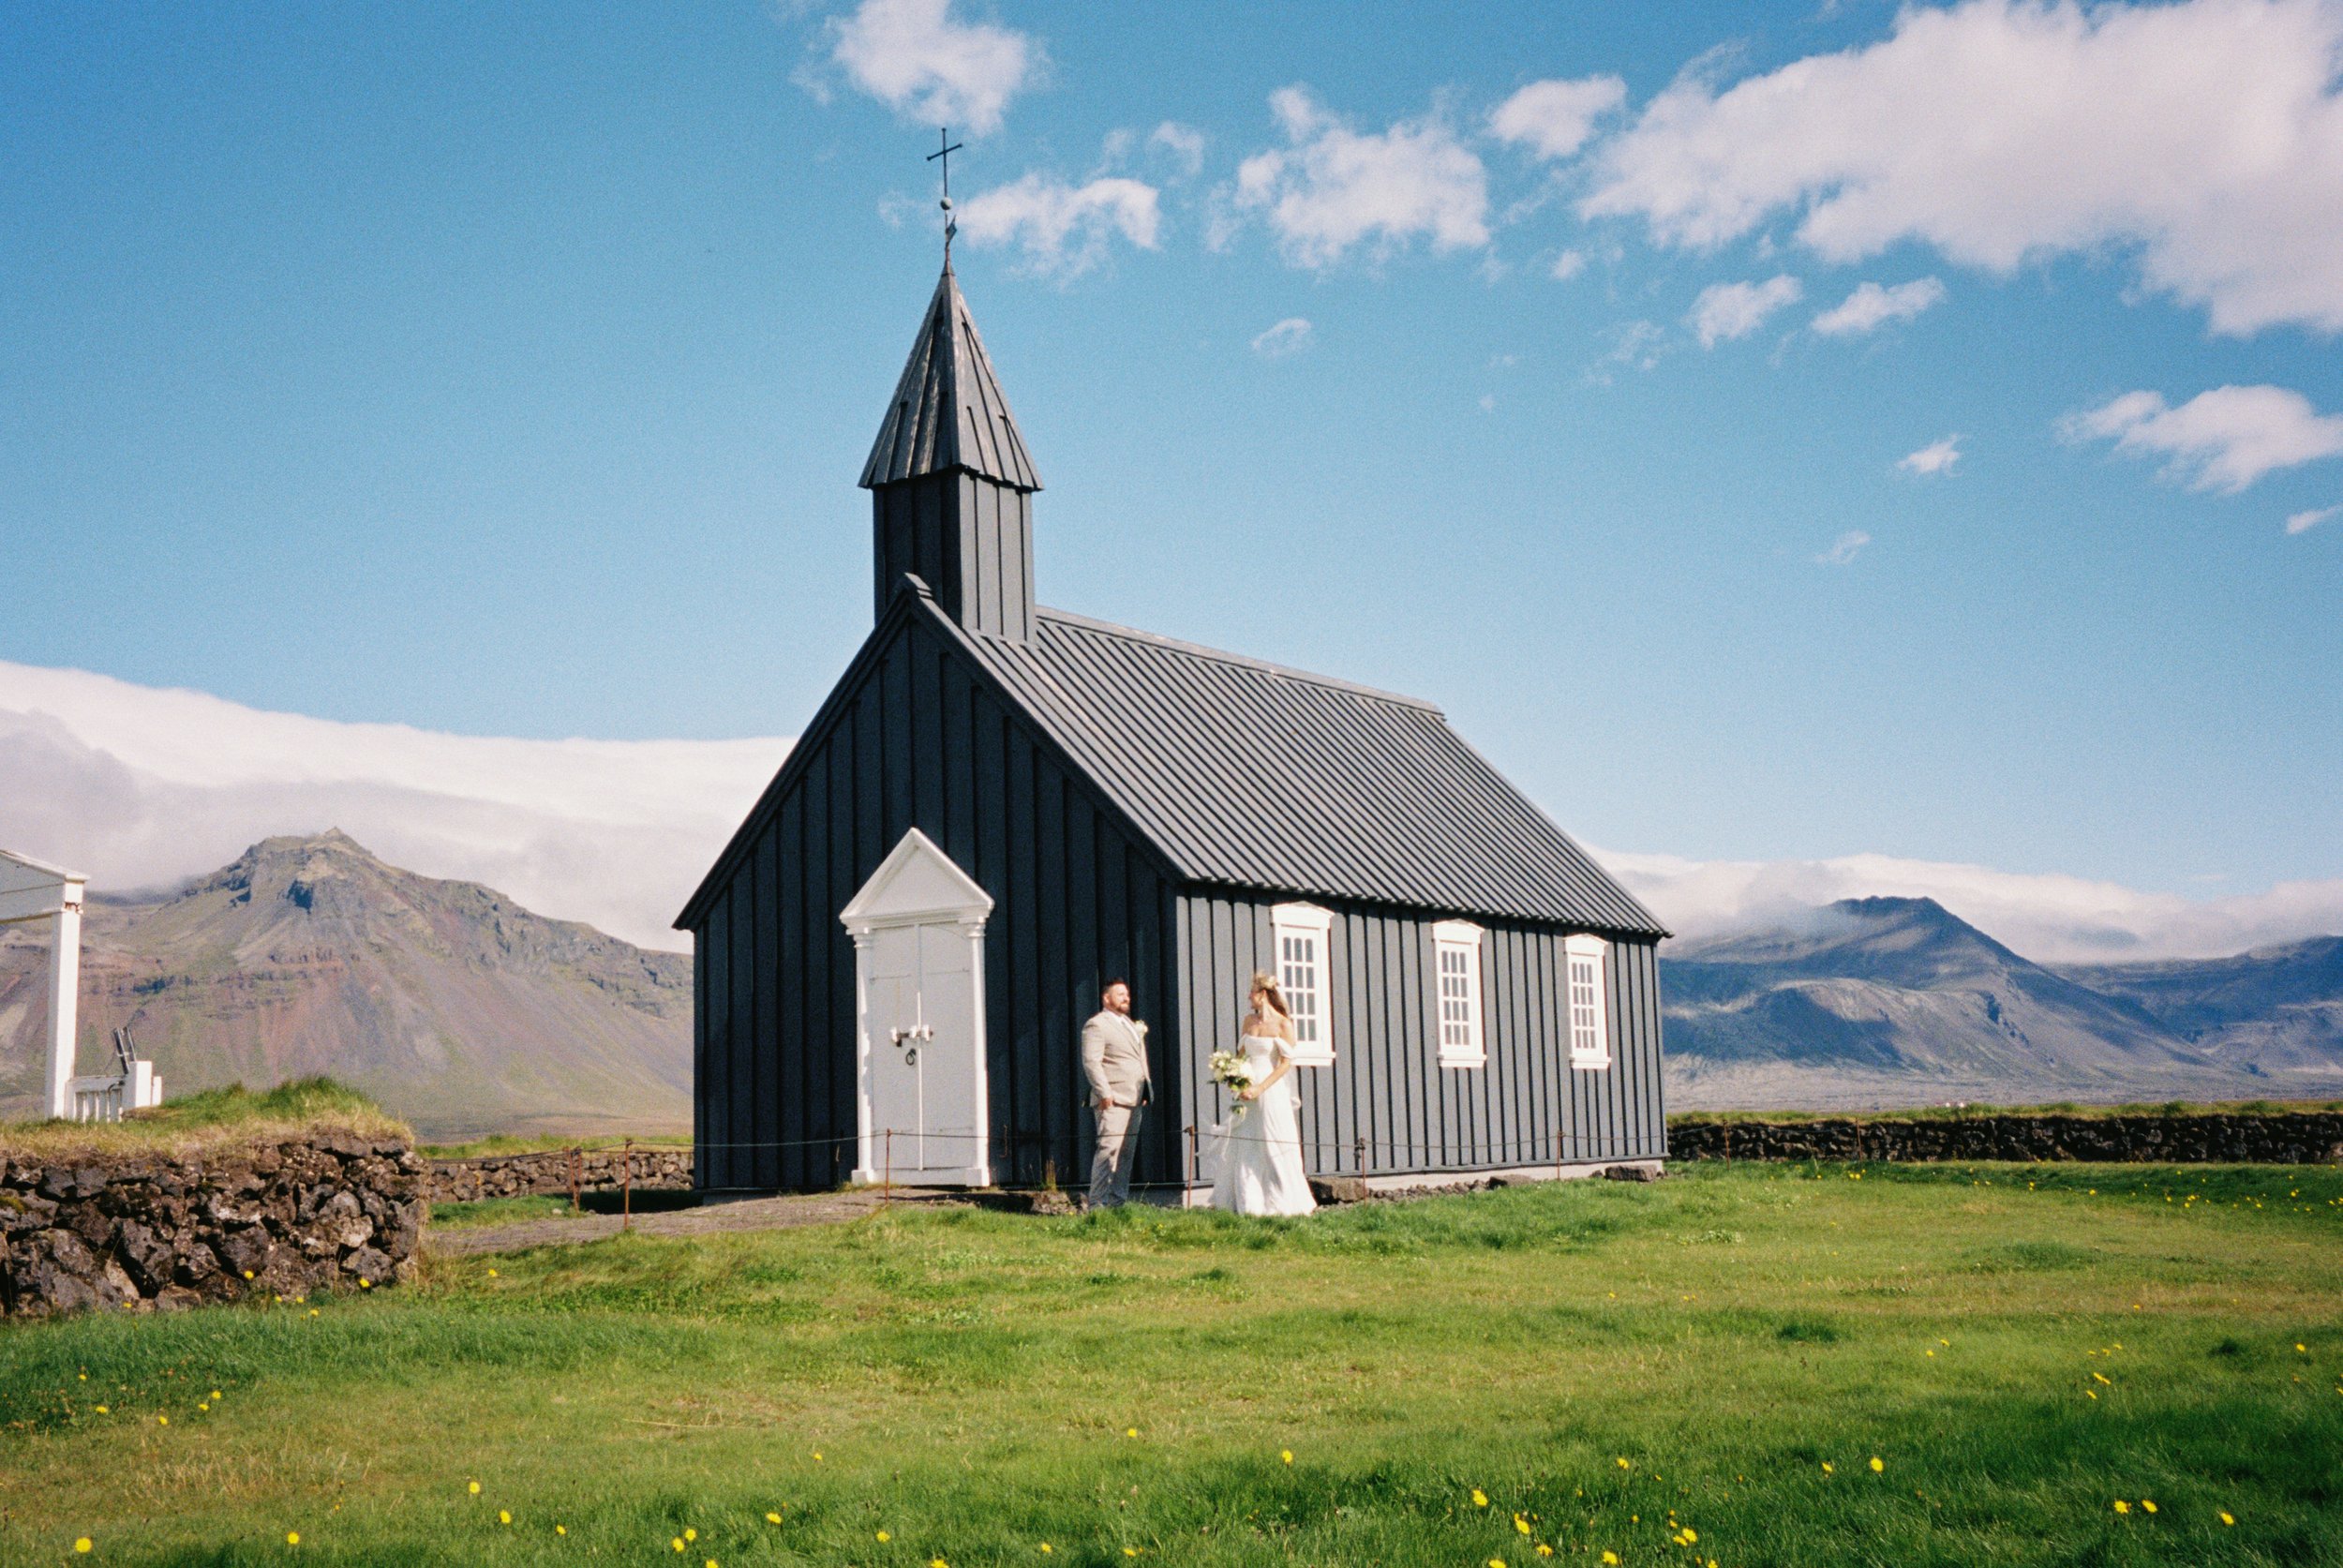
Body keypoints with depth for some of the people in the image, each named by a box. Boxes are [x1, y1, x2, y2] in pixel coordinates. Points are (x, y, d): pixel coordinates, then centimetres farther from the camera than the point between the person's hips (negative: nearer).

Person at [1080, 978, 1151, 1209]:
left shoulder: (1131, 1024, 23)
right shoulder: (1096, 1025, -7)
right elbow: (1091, 1062, -15)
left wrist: (1144, 1092, 20)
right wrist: (1104, 1093, -21)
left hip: (1133, 1101, 9)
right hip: (1112, 1101, -9)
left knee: (1126, 1154, 10)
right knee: (1108, 1151, -13)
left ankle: (1118, 1201, 15)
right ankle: (1097, 1203, -11)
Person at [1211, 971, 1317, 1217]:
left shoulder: (1282, 1024, -8)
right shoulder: (1249, 1020, 10)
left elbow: (1286, 1063, -11)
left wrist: (1260, 1088, -16)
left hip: (1271, 1091, -6)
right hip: (1247, 1089, 7)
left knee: (1274, 1147, -4)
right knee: (1240, 1145, 6)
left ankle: (1283, 1203, 5)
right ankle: (1245, 1202, 12)